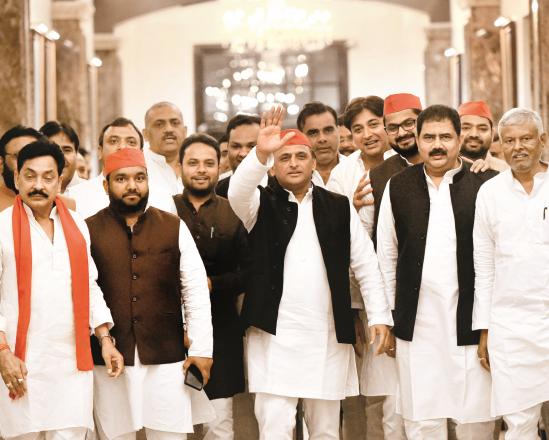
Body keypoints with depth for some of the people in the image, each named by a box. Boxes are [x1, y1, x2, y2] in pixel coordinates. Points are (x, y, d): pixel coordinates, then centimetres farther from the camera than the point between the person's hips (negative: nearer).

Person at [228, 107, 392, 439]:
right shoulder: (261, 204, 4)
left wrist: (379, 315, 0)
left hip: (328, 337, 3)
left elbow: (365, 263, 8)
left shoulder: (339, 207, 9)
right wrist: (260, 153, -35)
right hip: (274, 335, -2)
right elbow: (237, 192, -19)